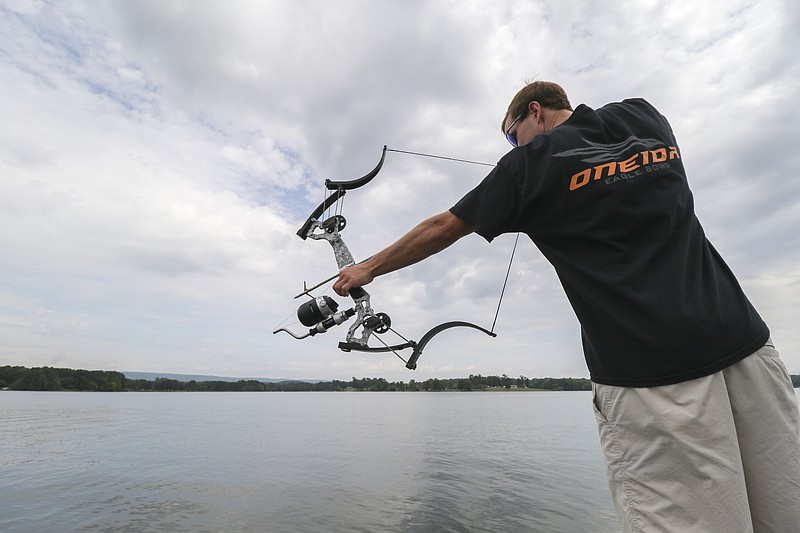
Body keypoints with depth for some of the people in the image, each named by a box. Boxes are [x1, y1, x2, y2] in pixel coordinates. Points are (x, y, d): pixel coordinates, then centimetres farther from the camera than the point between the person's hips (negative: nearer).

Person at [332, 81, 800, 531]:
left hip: (644, 371, -6)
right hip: (745, 341, 7)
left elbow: (442, 229, 5)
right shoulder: (646, 117, 15)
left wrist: (368, 269, 17)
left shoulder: (530, 163, 0)